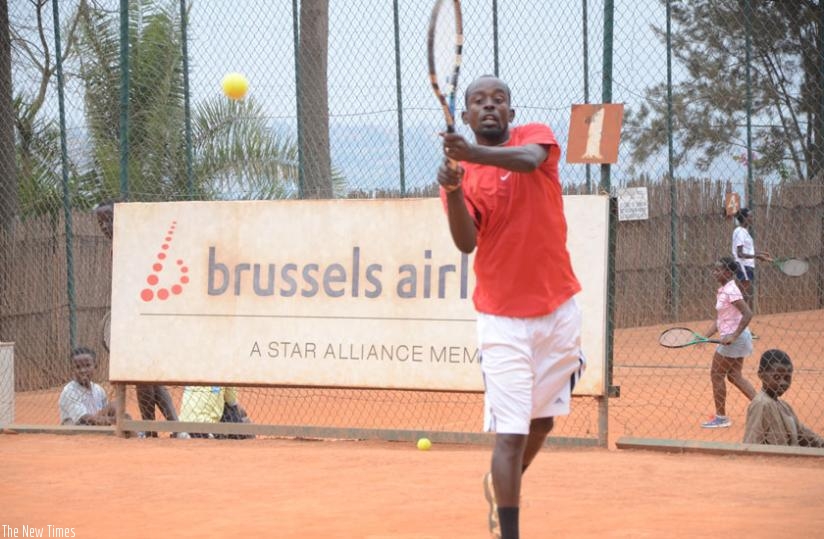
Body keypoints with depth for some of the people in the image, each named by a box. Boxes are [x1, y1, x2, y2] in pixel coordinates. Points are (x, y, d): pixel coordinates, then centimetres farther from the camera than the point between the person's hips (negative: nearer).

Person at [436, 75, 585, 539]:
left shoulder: (536, 135, -1)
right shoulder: (460, 173, 0)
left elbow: (528, 158, -27)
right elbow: (466, 243, -15)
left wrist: (472, 152, -47)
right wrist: (453, 191, -34)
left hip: (560, 310, 2)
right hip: (503, 319, -2)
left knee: (543, 421, 17)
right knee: (510, 432, -11)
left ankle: (502, 486, 44)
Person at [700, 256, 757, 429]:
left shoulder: (731, 291, -18)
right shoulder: (722, 291, 11)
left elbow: (748, 314, -25)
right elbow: (719, 320, 16)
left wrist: (733, 336, -26)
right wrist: (705, 337, 8)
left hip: (733, 338, -10)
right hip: (733, 338, 10)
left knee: (716, 375, 1)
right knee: (734, 376, 15)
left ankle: (721, 417, 9)